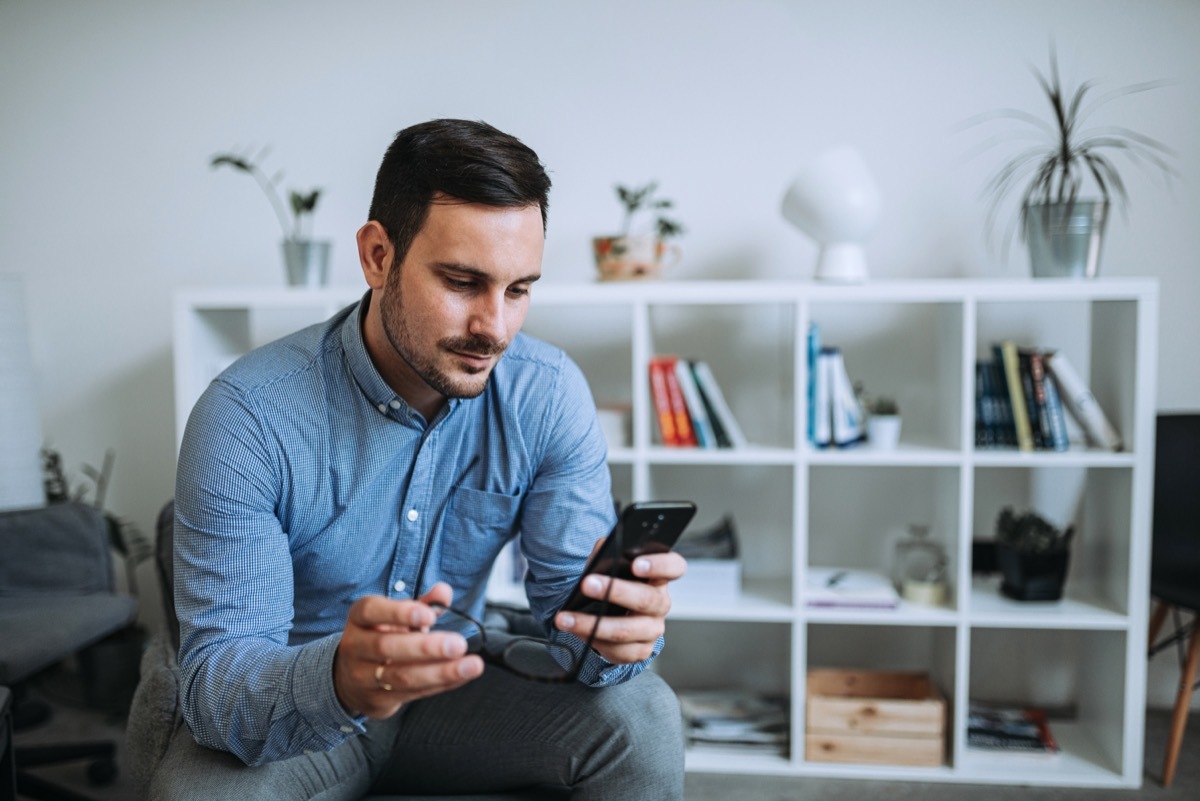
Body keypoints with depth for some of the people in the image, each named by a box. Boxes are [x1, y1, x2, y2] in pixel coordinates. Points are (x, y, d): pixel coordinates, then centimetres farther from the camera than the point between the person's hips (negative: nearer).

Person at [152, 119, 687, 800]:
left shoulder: (549, 394, -14)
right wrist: (340, 680, -49)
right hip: (291, 713, -2)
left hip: (452, 692, 3)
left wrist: (618, 626, -37)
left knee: (641, 716, -20)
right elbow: (214, 679, -26)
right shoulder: (249, 417, -24)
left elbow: (571, 594, -12)